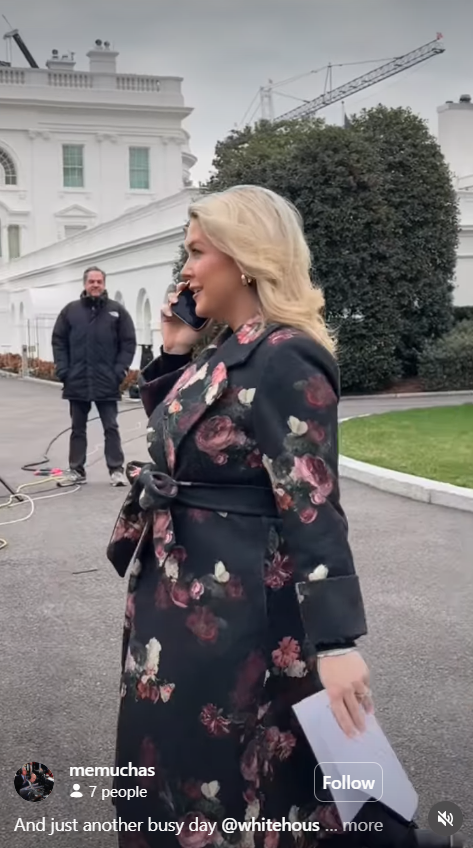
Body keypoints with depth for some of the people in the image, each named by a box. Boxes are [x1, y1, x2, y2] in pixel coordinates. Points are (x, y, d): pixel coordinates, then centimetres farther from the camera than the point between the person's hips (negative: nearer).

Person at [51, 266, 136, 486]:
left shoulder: (117, 311, 1)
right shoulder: (70, 310, 5)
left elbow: (129, 343, 0)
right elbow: (58, 342, 7)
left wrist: (119, 371, -8)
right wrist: (63, 370, -3)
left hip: (107, 383, -2)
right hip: (77, 382, 2)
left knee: (111, 428, 2)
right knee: (77, 428, 11)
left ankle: (116, 470, 7)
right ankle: (76, 470, 18)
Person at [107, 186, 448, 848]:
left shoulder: (283, 359, -20)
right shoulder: (228, 351, 9)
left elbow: (312, 506, -24)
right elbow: (175, 436, 21)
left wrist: (336, 641, -26)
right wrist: (173, 355, 8)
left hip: (236, 601, -9)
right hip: (182, 588, 9)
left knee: (223, 772, 6)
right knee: (173, 756, 22)